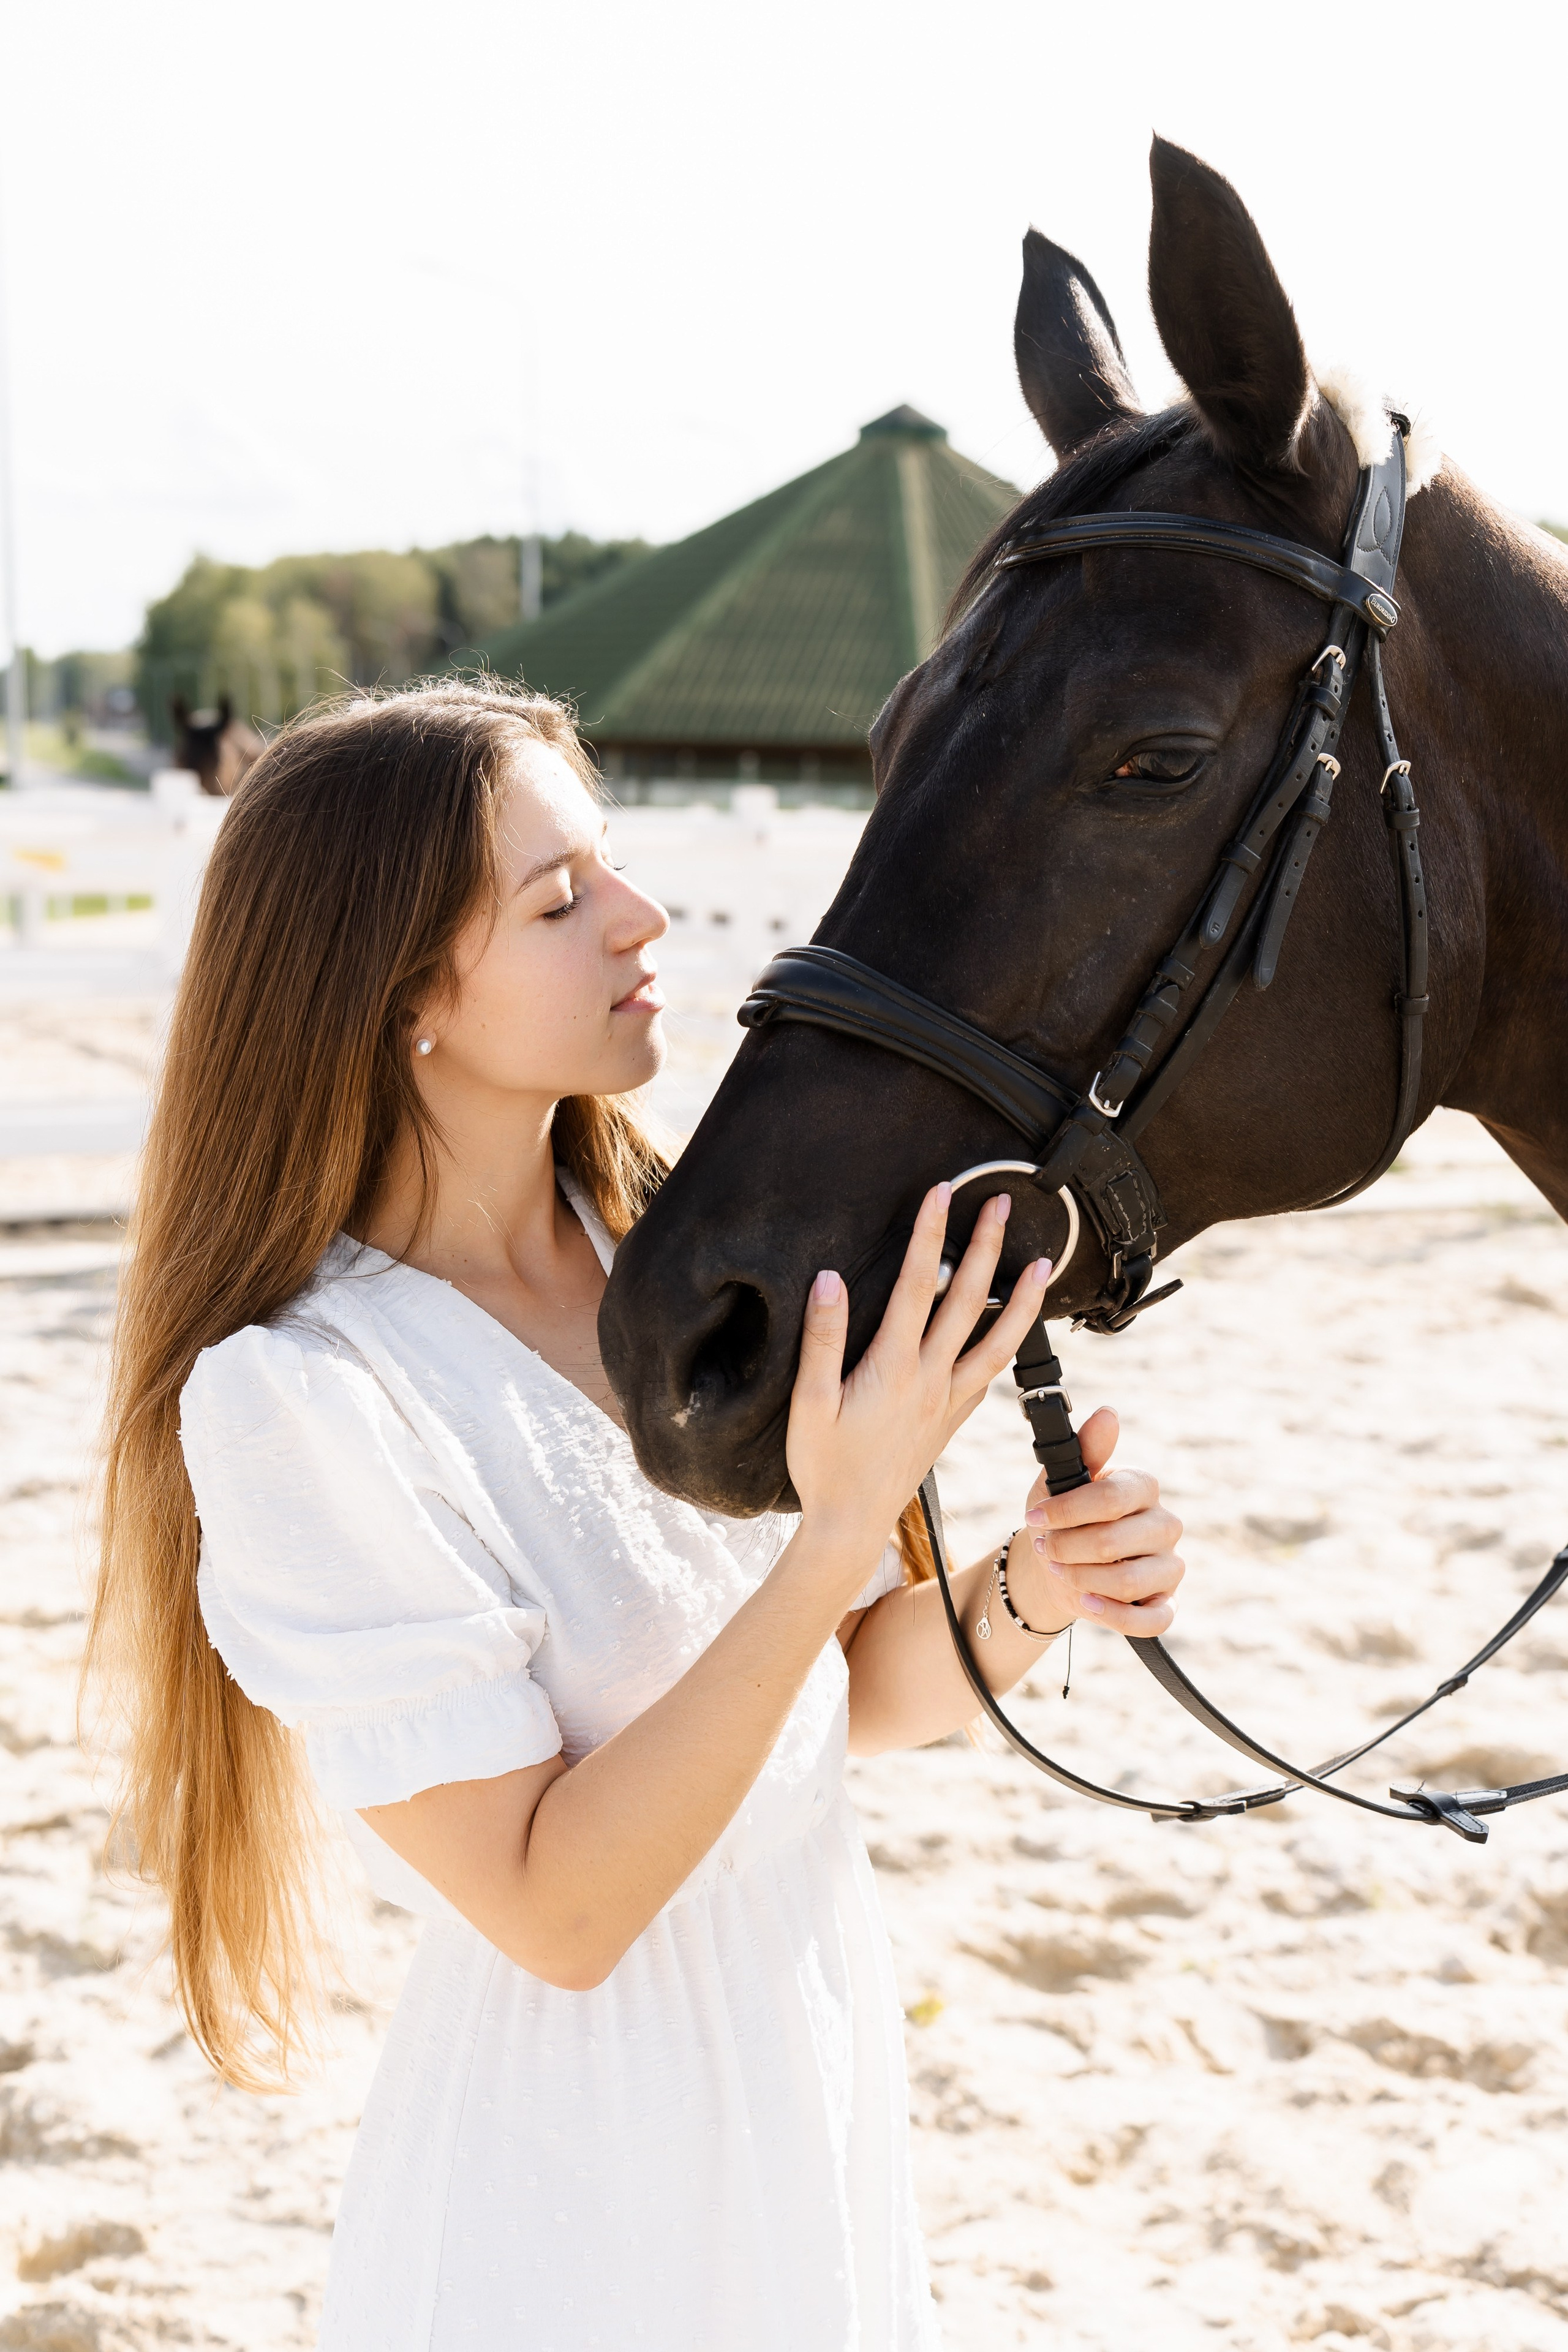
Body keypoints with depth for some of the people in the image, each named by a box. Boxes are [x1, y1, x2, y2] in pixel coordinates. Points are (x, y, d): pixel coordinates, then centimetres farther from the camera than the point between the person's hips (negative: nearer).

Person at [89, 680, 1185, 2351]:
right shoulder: (300, 1397, -21)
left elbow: (862, 1694, 7)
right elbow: (554, 1911, -23)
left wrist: (1026, 1596, -13)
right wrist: (838, 1533, -29)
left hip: (829, 2119, 6)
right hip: (575, 2199, -6)